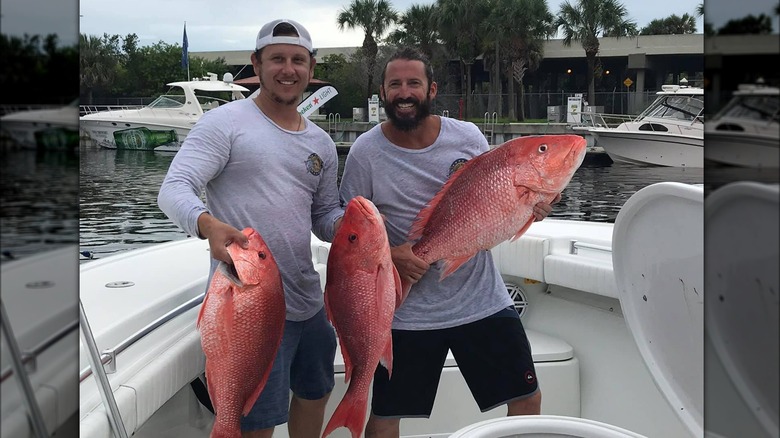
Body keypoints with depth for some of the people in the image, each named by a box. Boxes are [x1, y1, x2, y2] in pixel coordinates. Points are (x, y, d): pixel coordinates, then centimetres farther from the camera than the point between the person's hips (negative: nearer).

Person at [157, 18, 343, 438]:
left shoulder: (322, 144, 14)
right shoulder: (225, 123, -6)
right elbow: (173, 189, -14)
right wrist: (207, 224, -35)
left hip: (309, 301, 7)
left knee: (314, 395, 23)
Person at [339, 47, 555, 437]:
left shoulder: (468, 136, -1)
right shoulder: (365, 151, -6)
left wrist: (529, 206, -11)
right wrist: (387, 254, -19)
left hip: (482, 299, 2)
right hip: (406, 312, -2)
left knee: (528, 399, 11)